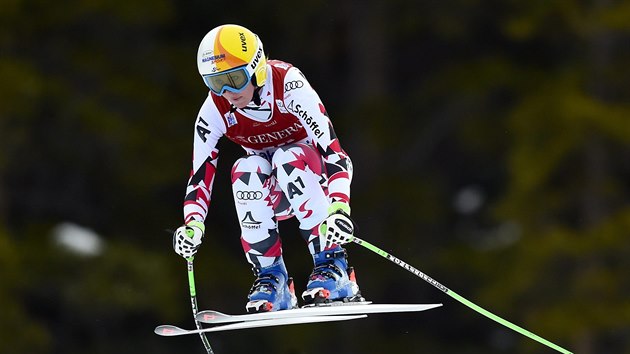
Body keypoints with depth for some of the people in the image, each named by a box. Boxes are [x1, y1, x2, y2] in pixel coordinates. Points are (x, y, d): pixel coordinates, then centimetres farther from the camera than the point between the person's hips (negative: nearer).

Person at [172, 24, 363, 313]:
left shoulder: (287, 85, -28)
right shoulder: (215, 110, -16)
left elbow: (331, 149, -36)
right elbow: (200, 175, -12)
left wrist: (339, 207, -51)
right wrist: (192, 224, -32)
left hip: (312, 176, -3)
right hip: (267, 193, 3)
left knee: (287, 158, -35)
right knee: (246, 170, -30)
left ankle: (332, 265, -30)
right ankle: (271, 277, -22)